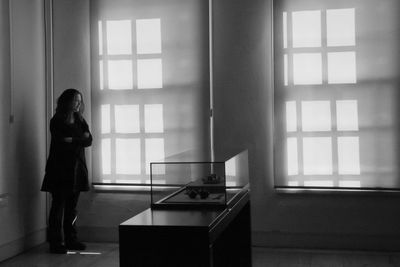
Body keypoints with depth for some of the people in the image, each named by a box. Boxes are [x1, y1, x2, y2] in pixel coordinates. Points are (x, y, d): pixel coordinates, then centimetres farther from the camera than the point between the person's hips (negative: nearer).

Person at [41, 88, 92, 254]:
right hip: (60, 169, -5)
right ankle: (55, 242, 0)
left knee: (72, 207, 8)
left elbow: (89, 140, 3)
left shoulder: (80, 120, 15)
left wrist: (72, 140, -12)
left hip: (77, 169, 5)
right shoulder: (56, 121, -2)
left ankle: (71, 240, 16)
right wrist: (80, 139, -9)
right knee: (58, 206, -4)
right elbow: (61, 143, -14)